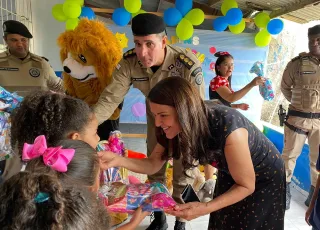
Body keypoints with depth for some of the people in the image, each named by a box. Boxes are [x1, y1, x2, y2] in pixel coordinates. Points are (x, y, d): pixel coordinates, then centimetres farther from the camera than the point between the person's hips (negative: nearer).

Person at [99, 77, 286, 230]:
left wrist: (205, 208, -40)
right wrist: (118, 160, -31)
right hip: (230, 174, 5)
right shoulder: (180, 126, -22)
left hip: (265, 177, -5)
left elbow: (246, 186, -28)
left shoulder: (229, 130, -41)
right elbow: (153, 164, -14)